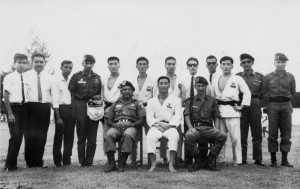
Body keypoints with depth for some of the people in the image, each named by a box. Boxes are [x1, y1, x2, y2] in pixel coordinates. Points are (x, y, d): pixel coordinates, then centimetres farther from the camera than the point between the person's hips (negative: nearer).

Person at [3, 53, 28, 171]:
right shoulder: (9, 77, -4)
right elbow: (6, 96, -6)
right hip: (13, 107, -4)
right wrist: (10, 113, -12)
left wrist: (27, 109, 2)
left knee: (20, 136, 8)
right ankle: (9, 165, 2)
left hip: (24, 107, 5)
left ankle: (13, 163, 20)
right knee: (15, 136, -10)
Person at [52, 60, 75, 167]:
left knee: (70, 135, 6)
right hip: (61, 108, -4)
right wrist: (58, 117, -12)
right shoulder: (56, 80, -5)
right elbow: (55, 99, -8)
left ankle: (67, 159, 15)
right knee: (59, 135, 1)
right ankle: (57, 160, 13)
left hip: (71, 109, 5)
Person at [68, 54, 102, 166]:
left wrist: (100, 100, 3)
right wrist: (74, 110, -6)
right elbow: (71, 93, 0)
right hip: (81, 108, -3)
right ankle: (82, 162, 10)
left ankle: (89, 162, 10)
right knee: (81, 137, 3)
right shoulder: (76, 77, 3)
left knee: (92, 138, 3)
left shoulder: (97, 78, 13)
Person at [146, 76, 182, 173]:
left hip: (170, 126, -1)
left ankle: (171, 164, -37)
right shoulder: (151, 101, 19)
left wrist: (168, 126, -13)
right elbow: (149, 118, 10)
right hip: (156, 126, 1)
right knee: (150, 136, -32)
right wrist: (158, 124, -10)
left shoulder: (176, 100, 15)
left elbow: (178, 117, 3)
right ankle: (153, 164, -31)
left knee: (174, 136, -34)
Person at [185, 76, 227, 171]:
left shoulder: (212, 100, 19)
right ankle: (198, 161, -12)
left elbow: (216, 117, 17)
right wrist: (190, 127, -12)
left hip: (208, 128, 2)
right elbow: (187, 116, 6)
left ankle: (208, 161, -11)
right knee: (188, 136, -37)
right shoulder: (190, 100, 16)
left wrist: (216, 130, 0)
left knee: (223, 136, -27)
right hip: (195, 128, -1)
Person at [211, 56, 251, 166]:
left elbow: (247, 93, 2)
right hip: (219, 111, 4)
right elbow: (212, 96, 22)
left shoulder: (237, 79, 4)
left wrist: (242, 106, -3)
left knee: (235, 137, -9)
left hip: (232, 111, -4)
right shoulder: (216, 81, 16)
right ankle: (220, 160, 15)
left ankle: (237, 161, -1)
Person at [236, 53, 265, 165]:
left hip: (255, 106, 0)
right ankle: (242, 159, 9)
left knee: (257, 134, 2)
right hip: (241, 106, 0)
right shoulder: (237, 76, 10)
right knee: (242, 134, 1)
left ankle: (258, 159, 10)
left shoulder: (259, 76, 11)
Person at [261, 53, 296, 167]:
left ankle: (284, 160, 9)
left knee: (286, 133, 2)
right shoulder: (268, 77, 0)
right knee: (272, 134, 0)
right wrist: (272, 99, 8)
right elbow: (263, 93, 7)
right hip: (273, 106, -1)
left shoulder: (290, 77, 4)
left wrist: (284, 99, 11)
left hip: (286, 105, 2)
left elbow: (293, 92, 13)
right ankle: (273, 159, 7)